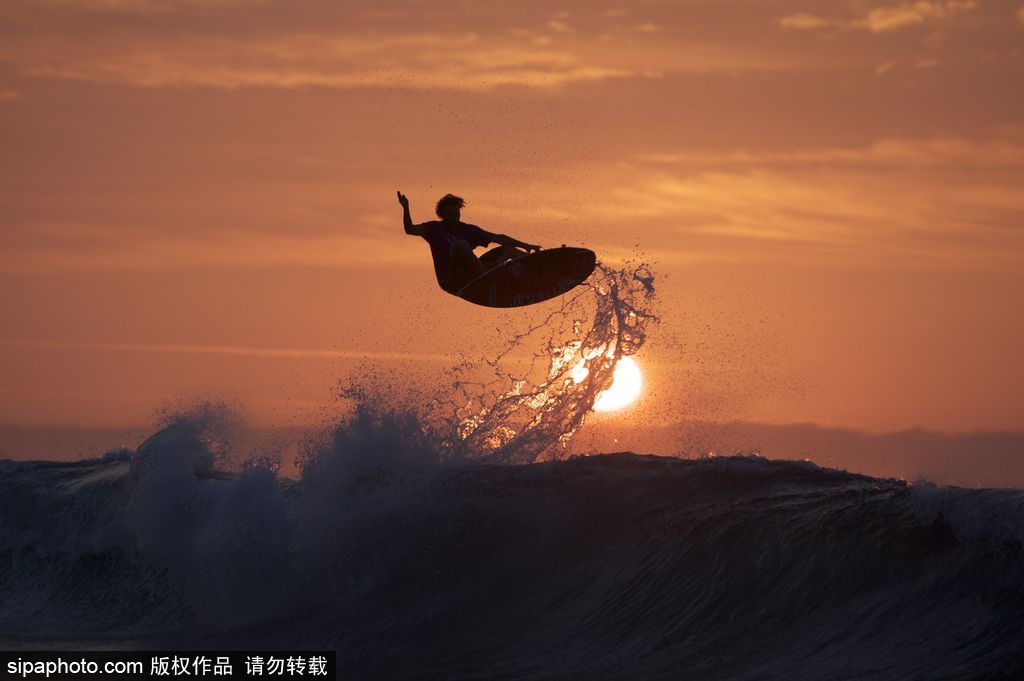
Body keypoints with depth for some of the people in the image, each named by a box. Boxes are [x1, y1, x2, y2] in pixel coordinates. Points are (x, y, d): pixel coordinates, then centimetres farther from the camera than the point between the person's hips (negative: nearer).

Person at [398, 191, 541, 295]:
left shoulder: (469, 230, 11)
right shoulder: (435, 228, 4)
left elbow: (498, 238, 6)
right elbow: (411, 230, -12)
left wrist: (525, 246, -1)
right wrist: (406, 208, -27)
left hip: (469, 279, 5)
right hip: (450, 281, -5)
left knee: (508, 248, 0)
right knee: (461, 244, -30)